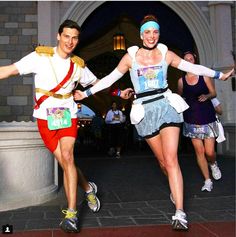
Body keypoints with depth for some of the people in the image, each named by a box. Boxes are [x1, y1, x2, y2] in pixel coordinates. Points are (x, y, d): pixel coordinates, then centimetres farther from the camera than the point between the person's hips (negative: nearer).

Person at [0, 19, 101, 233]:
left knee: (67, 157, -19)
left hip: (68, 115, 1)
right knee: (65, 162, -2)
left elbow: (97, 83, 19)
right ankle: (88, 188, 27)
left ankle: (71, 214, -17)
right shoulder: (41, 56, -5)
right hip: (45, 117, -1)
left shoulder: (78, 65, 5)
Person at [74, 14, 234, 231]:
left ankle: (180, 213, -15)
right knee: (163, 161, 7)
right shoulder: (131, 56, 2)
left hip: (167, 106, -1)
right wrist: (86, 93, 7)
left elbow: (192, 67, 11)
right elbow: (110, 78, 8)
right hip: (144, 111, 1)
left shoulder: (165, 54, 4)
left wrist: (220, 75, 13)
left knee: (171, 160, -13)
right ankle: (176, 188, 35)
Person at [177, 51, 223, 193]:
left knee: (209, 152, -6)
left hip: (207, 117, -1)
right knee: (199, 151, 0)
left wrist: (206, 96, -14)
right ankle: (208, 181, 13)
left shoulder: (204, 76, 2)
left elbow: (214, 93, 6)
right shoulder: (181, 80, 5)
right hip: (192, 119, 1)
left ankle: (213, 164, 31)